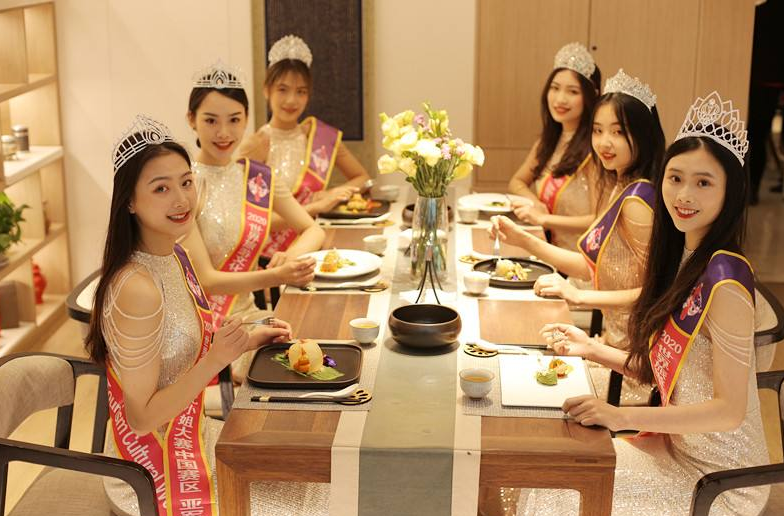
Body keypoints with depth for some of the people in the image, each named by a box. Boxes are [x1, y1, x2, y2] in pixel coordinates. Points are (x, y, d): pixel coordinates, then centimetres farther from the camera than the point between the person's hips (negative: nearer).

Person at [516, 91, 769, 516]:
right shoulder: (684, 261, 3)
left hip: (718, 479, -8)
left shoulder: (724, 279, -24)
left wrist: (622, 417, -27)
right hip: (678, 446, 8)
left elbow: (729, 409, -24)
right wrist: (592, 349, 1)